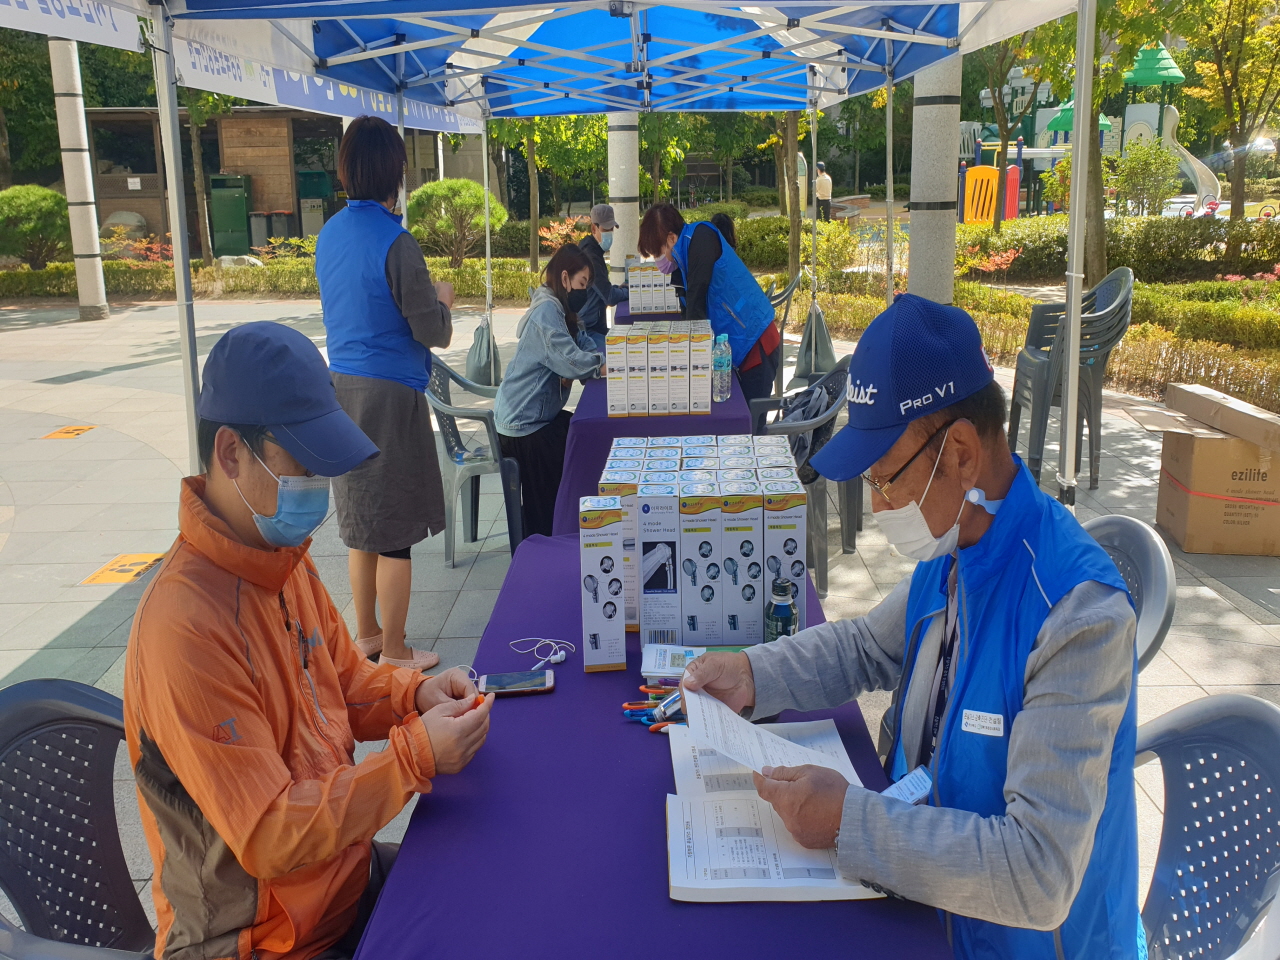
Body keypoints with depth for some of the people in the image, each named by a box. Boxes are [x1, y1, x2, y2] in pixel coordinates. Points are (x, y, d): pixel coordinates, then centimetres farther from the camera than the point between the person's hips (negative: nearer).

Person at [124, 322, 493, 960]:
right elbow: (270, 840, -26)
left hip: (349, 875, 8)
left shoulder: (286, 556, -3)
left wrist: (414, 694, -6)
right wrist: (415, 756, -25)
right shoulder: (186, 630, -30)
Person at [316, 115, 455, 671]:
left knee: (360, 519, 18)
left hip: (341, 388, 8)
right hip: (388, 393, -8)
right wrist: (442, 298, 7)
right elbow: (434, 333, -14)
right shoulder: (394, 242, -16)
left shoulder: (329, 234, 7)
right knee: (395, 530, 3)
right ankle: (394, 652, 13)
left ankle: (366, 634, 31)